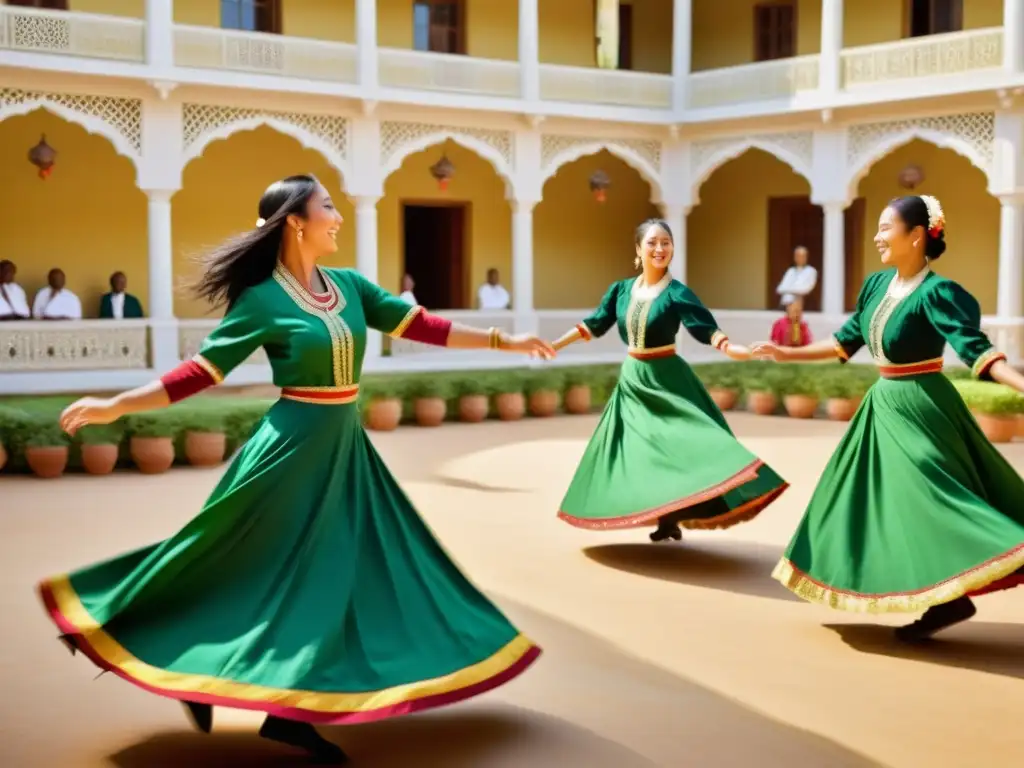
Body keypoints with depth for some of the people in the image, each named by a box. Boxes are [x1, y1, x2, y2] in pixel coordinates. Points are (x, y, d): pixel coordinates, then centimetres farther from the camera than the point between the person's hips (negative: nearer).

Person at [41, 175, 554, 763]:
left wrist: (502, 340, 8)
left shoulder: (349, 285, 5)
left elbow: (421, 326, 8)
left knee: (334, 572, 6)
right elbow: (202, 370, -10)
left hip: (346, 444, 7)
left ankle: (291, 711, 13)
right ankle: (195, 674, 16)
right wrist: (117, 406, -15)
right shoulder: (262, 300, -12)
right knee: (262, 573, -4)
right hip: (295, 446, -7)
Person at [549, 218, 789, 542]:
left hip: (666, 379, -5)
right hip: (632, 379, 5)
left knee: (677, 445, -14)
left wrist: (733, 349, -39)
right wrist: (555, 345, 14)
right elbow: (594, 324, 12)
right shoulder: (622, 289, 2)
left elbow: (706, 328, -21)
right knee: (636, 452, 8)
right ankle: (664, 520, 18)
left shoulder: (676, 293, -12)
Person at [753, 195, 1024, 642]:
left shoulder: (935, 293, -18)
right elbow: (845, 343, 16)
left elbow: (976, 349, -27)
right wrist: (785, 354, 16)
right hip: (884, 405, 9)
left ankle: (953, 597, -4)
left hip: (920, 408, -9)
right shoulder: (877, 285, 6)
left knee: (928, 498, -11)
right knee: (887, 501, 12)